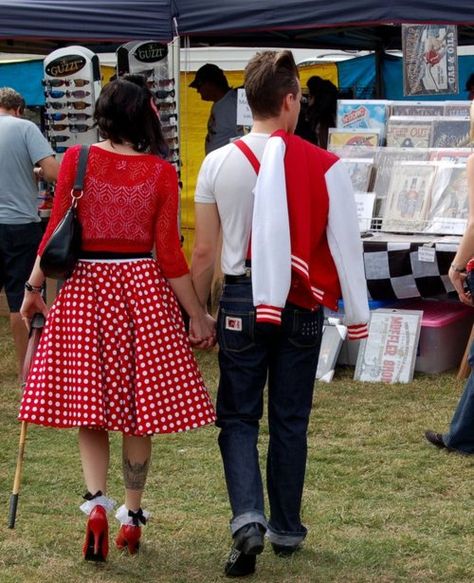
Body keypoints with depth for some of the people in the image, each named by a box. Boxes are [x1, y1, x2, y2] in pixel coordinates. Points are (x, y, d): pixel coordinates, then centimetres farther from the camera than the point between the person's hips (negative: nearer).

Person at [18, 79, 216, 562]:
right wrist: (197, 315, 1)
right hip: (142, 288, 0)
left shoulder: (76, 159, -2)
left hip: (84, 287, 0)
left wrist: (33, 287, 8)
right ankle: (133, 516, 18)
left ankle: (96, 501, -13)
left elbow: (56, 230, -3)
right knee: (138, 411, 10)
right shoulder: (161, 172, -4)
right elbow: (169, 252, -5)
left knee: (89, 411, 7)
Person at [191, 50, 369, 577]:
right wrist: (357, 315, 1)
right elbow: (346, 244, -7)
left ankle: (247, 516, -12)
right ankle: (286, 529, 23)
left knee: (238, 416, 8)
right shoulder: (325, 166, -8)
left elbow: (204, 251, -1)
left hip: (242, 300, 0)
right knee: (290, 419, 13)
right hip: (301, 306, 0)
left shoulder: (219, 163, -5)